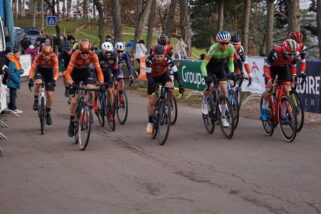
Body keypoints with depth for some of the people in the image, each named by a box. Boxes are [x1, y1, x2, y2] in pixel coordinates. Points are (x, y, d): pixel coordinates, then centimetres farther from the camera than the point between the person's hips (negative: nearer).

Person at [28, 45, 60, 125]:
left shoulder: (54, 57, -29)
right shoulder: (38, 56, -29)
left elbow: (56, 70, -32)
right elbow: (33, 68, -32)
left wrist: (54, 80, -47)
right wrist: (31, 79, -45)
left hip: (49, 71, 0)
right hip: (40, 70, 0)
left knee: (49, 94, -3)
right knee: (38, 82, -35)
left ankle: (48, 113, 13)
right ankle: (36, 101, -11)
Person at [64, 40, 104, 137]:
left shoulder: (93, 55, -27)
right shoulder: (75, 55, -32)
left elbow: (99, 71, -23)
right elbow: (68, 72, -34)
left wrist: (101, 83, -36)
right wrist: (72, 83, -49)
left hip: (87, 72, 2)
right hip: (75, 73, -2)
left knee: (92, 91, -26)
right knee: (74, 101, -9)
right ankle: (72, 123, 8)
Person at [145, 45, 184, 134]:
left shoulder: (168, 59, -30)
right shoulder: (149, 59, -32)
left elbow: (175, 72, -28)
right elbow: (148, 74, -31)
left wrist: (180, 84, -40)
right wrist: (152, 84, -47)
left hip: (164, 75, 0)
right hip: (153, 77, 0)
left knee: (170, 88, -31)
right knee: (151, 101, -5)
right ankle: (150, 122, 11)